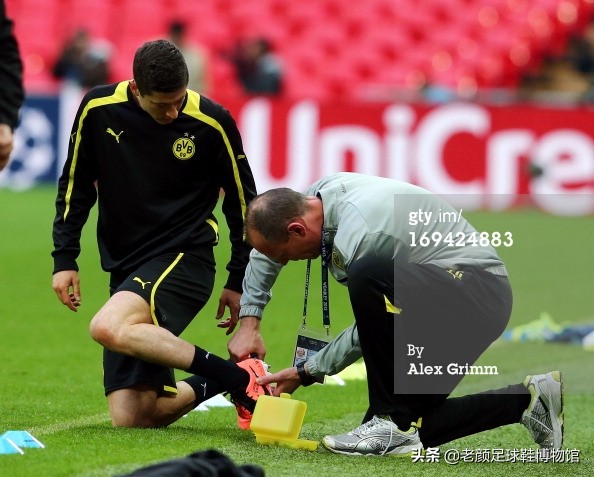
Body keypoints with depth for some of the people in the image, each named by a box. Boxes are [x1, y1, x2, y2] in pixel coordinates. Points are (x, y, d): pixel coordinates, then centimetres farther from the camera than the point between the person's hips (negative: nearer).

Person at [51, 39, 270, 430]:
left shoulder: (212, 122, -9)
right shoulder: (98, 109, -2)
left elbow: (243, 201, 4)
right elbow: (75, 185, 13)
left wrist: (239, 282, 6)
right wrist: (64, 258, 7)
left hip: (184, 257, -4)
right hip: (125, 269, 4)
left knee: (109, 328, -34)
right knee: (131, 419, -8)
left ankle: (240, 379, -23)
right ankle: (214, 384, 20)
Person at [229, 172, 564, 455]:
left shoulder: (354, 236, -24)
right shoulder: (325, 190, 2)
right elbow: (265, 245, 20)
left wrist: (306, 373, -3)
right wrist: (249, 324, 14)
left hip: (478, 292, -10)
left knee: (367, 277, -35)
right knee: (411, 432, 5)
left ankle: (393, 421, -25)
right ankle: (526, 401, 16)